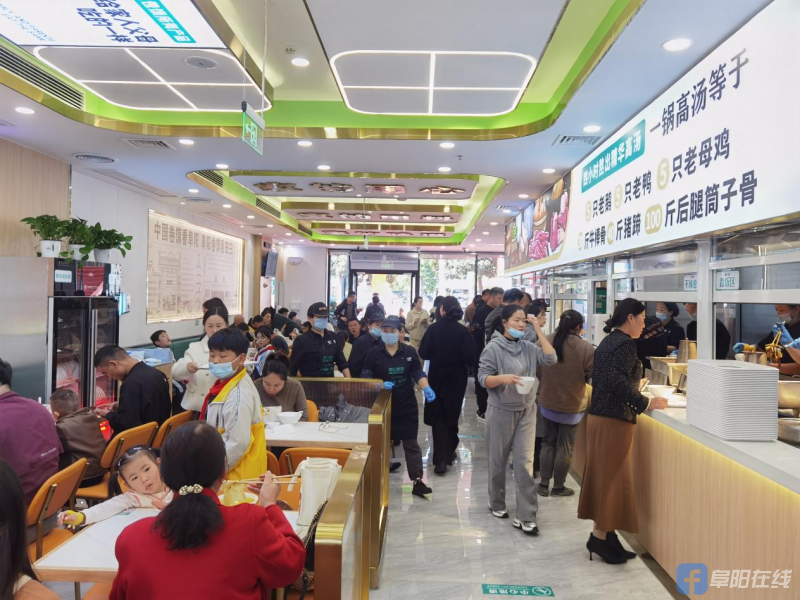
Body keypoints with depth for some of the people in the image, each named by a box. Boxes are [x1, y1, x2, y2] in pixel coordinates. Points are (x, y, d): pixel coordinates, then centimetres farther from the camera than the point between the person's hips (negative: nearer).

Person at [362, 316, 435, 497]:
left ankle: (417, 481, 8)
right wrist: (380, 384, -21)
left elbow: (418, 374, 2)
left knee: (411, 443, 3)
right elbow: (365, 378, -3)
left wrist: (426, 389, -16)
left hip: (407, 406, 0)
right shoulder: (373, 353, -2)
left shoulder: (409, 351, 0)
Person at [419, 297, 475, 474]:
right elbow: (470, 358, -15)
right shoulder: (463, 331, -12)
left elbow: (423, 353, -11)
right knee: (452, 414, 19)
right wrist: (458, 360, 6)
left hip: (437, 377, -1)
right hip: (456, 379, 1)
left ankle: (440, 460, -4)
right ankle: (449, 452, 32)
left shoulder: (433, 328, -12)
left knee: (438, 416, 6)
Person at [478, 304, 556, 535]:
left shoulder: (528, 347, 1)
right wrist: (503, 378, -32)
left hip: (527, 412, 3)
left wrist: (538, 329, -9)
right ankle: (496, 503, 34)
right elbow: (483, 378, -12)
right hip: (501, 412, -3)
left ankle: (525, 516, 8)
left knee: (525, 462, 1)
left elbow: (550, 358, -11)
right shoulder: (493, 348, -10)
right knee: (498, 460, 12)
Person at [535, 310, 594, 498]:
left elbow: (536, 370, 3)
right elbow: (593, 375, -10)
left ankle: (544, 485, 22)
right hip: (571, 405, -3)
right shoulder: (585, 348, -20)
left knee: (548, 442, 18)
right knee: (565, 445, 12)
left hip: (547, 402, 3)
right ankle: (558, 487, 24)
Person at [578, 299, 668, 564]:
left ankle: (603, 533, 23)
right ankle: (601, 536, 10)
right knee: (612, 477, 1)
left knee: (603, 475, 13)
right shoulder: (625, 343, -15)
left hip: (599, 416, 9)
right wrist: (646, 403, -15)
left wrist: (634, 388, 24)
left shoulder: (608, 341, 14)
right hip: (614, 420, -9)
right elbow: (618, 382, -24)